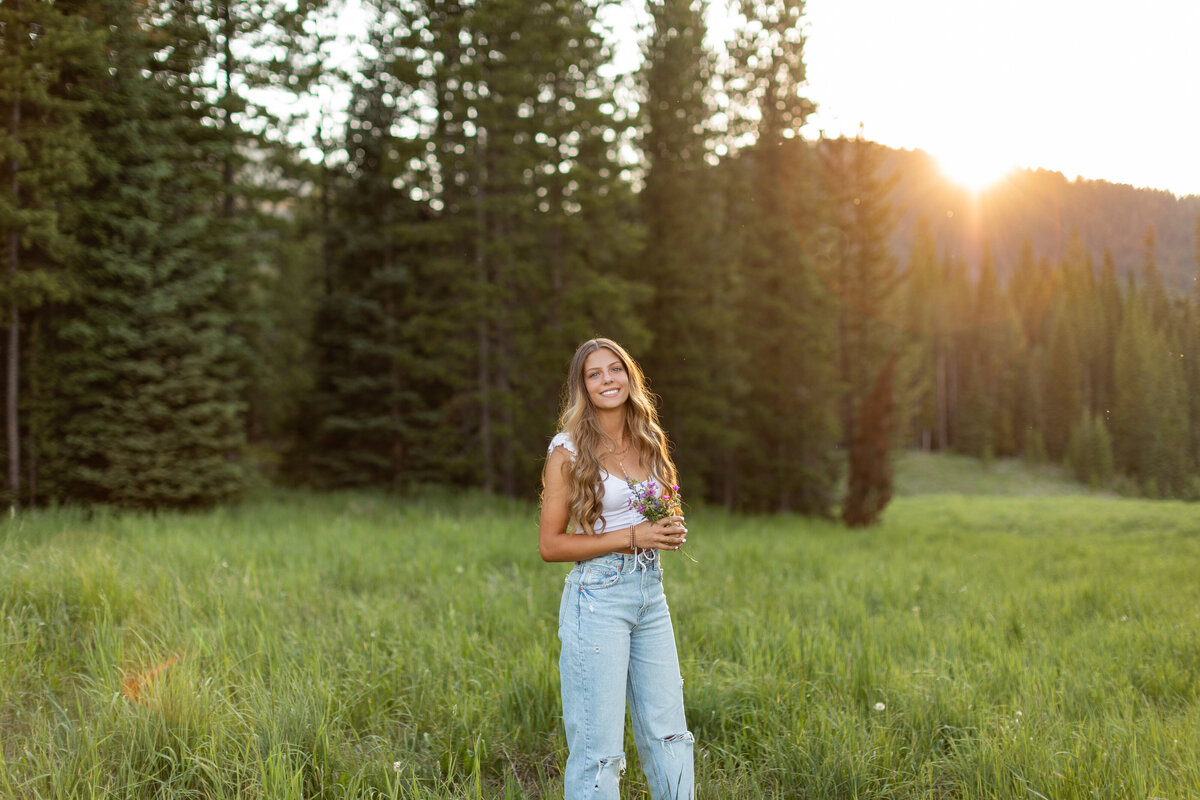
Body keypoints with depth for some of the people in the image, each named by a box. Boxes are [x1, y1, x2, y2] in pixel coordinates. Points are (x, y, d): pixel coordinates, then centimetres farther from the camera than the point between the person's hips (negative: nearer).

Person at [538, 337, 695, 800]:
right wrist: (632, 537, -16)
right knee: (598, 745, -2)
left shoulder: (648, 443, 10)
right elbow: (550, 544, -10)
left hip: (650, 592, 6)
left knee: (668, 733, 10)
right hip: (598, 599, -6)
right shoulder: (568, 450, -7)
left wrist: (671, 531, 0)